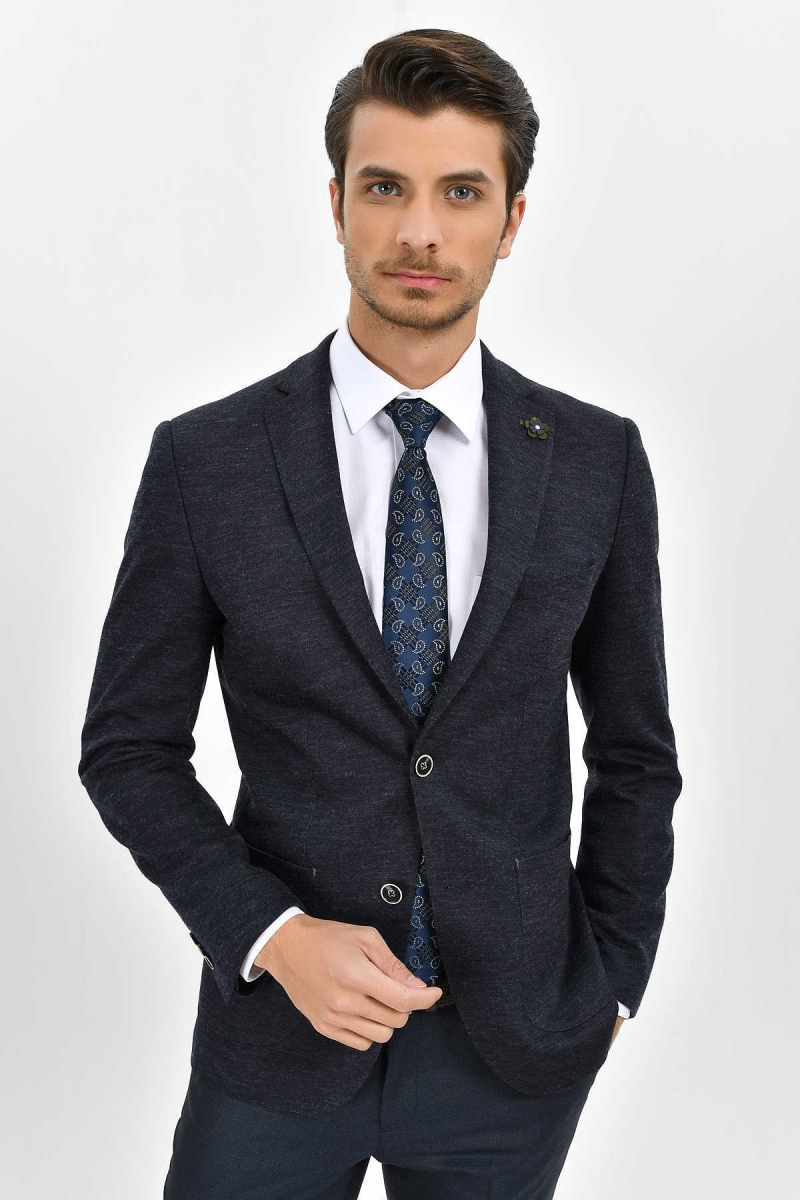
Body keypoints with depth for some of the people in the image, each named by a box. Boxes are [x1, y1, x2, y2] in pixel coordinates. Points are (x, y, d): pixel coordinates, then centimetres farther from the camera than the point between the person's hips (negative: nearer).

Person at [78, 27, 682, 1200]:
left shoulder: (599, 460, -3)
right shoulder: (204, 460, -8)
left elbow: (634, 750, 5)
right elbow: (128, 744, -2)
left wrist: (613, 976, 4)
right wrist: (272, 935, -12)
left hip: (519, 1046, 2)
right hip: (279, 1021, -1)